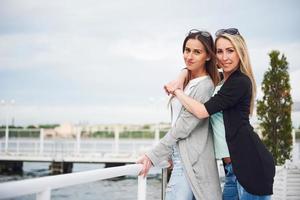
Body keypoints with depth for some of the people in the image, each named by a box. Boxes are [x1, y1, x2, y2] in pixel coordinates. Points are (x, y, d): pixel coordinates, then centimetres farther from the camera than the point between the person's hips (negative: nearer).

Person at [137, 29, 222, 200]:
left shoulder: (204, 86, -13)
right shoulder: (188, 81, 14)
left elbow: (182, 128, -15)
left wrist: (152, 156, -13)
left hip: (190, 162, -9)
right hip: (182, 158, 9)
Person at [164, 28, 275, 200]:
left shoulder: (240, 82, -12)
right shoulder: (222, 79, 15)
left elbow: (202, 111, -17)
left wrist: (177, 91, -2)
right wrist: (179, 80, 6)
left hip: (250, 162, -9)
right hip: (234, 162, 10)